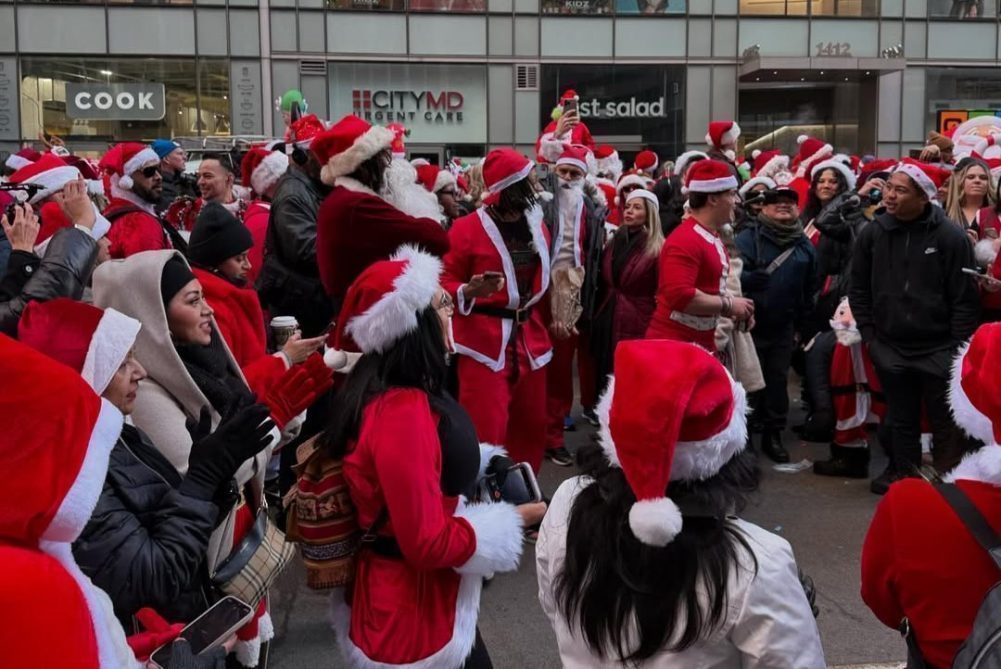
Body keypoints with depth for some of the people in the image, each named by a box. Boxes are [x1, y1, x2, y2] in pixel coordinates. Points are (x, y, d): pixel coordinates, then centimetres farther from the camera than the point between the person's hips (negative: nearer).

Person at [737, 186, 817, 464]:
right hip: (749, 323, -4)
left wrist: (801, 325, 14)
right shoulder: (748, 238, -8)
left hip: (783, 327, 4)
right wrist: (750, 279, -34)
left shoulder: (805, 246, 6)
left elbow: (809, 290, 13)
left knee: (778, 380, 10)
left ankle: (773, 435, 22)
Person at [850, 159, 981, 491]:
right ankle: (903, 471, 29)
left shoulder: (950, 236, -11)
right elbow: (859, 288, 8)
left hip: (938, 351, -3)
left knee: (947, 422, 5)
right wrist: (869, 334, 5)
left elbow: (965, 298, -8)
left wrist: (959, 347, -9)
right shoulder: (873, 232, -1)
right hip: (891, 349, 3)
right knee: (902, 419, 15)